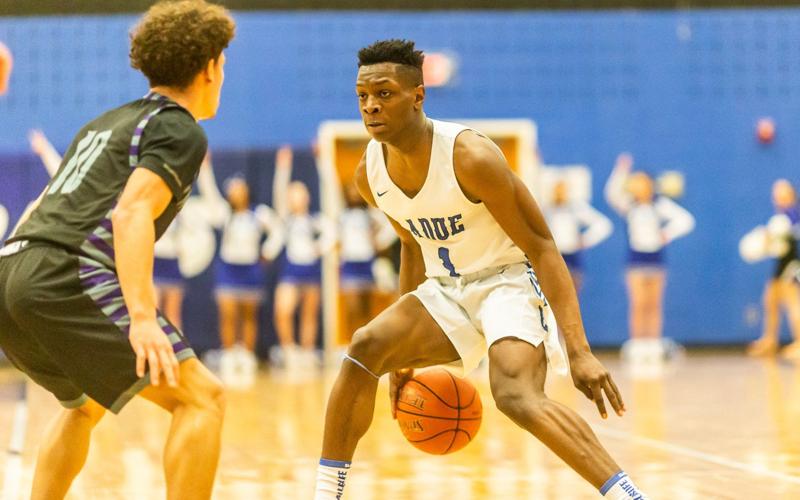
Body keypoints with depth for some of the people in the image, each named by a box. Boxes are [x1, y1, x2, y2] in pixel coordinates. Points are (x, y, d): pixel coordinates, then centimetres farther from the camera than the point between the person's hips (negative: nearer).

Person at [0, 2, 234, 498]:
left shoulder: (109, 121, 28)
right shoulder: (180, 131, 1)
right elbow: (131, 214, -16)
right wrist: (142, 317, -25)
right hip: (67, 277, -9)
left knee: (86, 405, 32)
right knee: (202, 397, -9)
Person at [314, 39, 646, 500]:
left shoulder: (469, 157, -25)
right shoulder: (370, 173, -4)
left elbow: (541, 247, -23)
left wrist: (579, 351, -32)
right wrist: (408, 350, 17)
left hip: (508, 280, -7)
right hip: (446, 290, 7)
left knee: (516, 398, -30)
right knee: (367, 349, -14)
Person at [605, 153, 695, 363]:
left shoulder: (661, 205, 2)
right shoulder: (629, 205, 1)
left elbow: (685, 220, 2)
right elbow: (612, 193, -18)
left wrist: (668, 234, -8)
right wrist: (621, 172, -28)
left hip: (656, 258, 1)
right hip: (636, 260, -1)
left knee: (654, 304, 4)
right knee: (639, 303, -8)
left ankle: (654, 345, 7)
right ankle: (637, 345, -6)